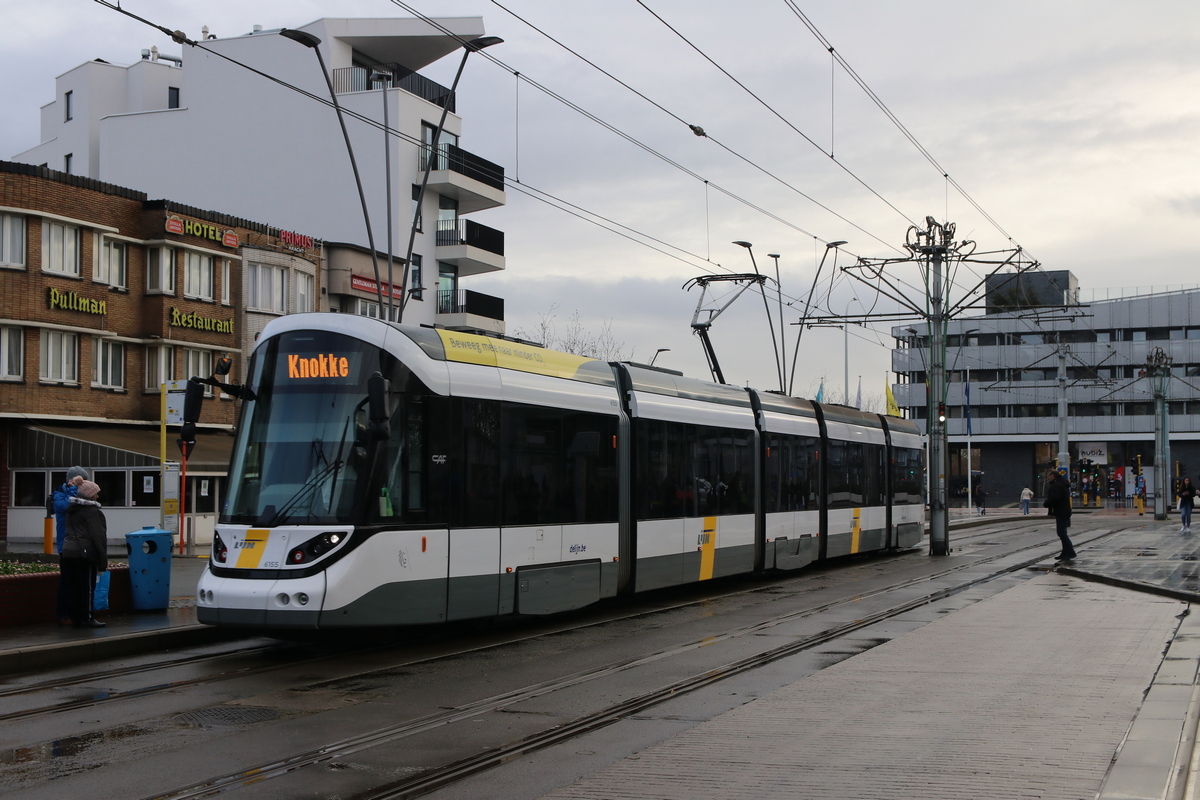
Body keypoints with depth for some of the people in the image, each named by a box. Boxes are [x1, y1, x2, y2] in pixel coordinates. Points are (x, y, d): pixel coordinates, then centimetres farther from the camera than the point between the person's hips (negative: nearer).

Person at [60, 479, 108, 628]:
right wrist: (103, 559, -13)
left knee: (73, 587, 9)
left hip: (68, 550, 8)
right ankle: (86, 618, -1)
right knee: (87, 586, -2)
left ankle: (76, 618, 13)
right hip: (85, 552, -8)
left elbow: (70, 531, 18)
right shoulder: (92, 511, -11)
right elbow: (97, 536, -14)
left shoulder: (72, 510, 16)